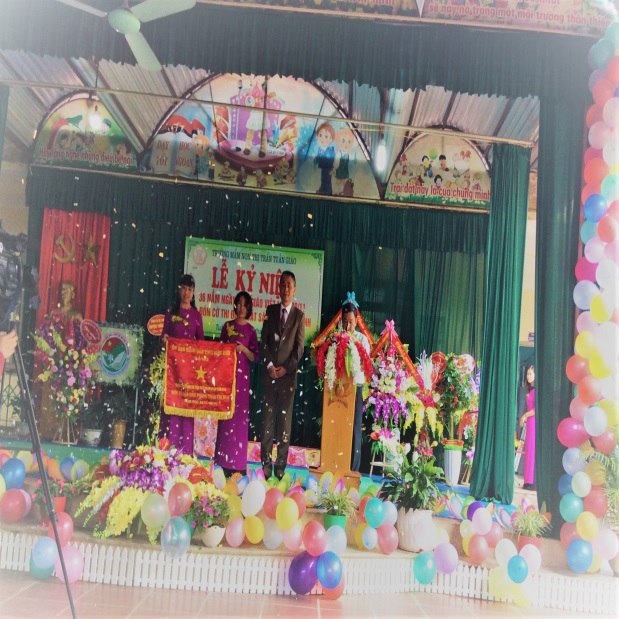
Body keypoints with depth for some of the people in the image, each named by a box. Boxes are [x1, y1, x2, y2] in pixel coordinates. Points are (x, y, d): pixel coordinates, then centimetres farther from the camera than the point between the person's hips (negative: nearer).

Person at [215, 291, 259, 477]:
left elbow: (255, 357, 2)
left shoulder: (251, 330, 4)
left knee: (240, 416, -2)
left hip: (242, 376, -2)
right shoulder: (227, 326, 11)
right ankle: (224, 461, 8)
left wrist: (243, 349, -14)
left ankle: (237, 463, 4)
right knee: (225, 415, 1)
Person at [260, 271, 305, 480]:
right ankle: (265, 462, 9)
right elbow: (263, 340, 6)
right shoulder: (270, 310, 10)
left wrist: (286, 368, -8)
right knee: (267, 417, 3)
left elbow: (299, 347, 0)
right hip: (269, 372, 2)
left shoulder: (299, 316, 3)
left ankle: (281, 464, 8)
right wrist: (269, 365, -6)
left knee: (285, 419, 2)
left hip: (288, 374, -2)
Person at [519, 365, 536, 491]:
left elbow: (537, 408, -16)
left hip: (535, 422, -9)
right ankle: (529, 481, 10)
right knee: (529, 451, 7)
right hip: (530, 422, 9)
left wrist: (524, 416, -8)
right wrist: (525, 417, 5)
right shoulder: (529, 390, 16)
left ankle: (533, 481, -4)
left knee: (533, 450, -7)